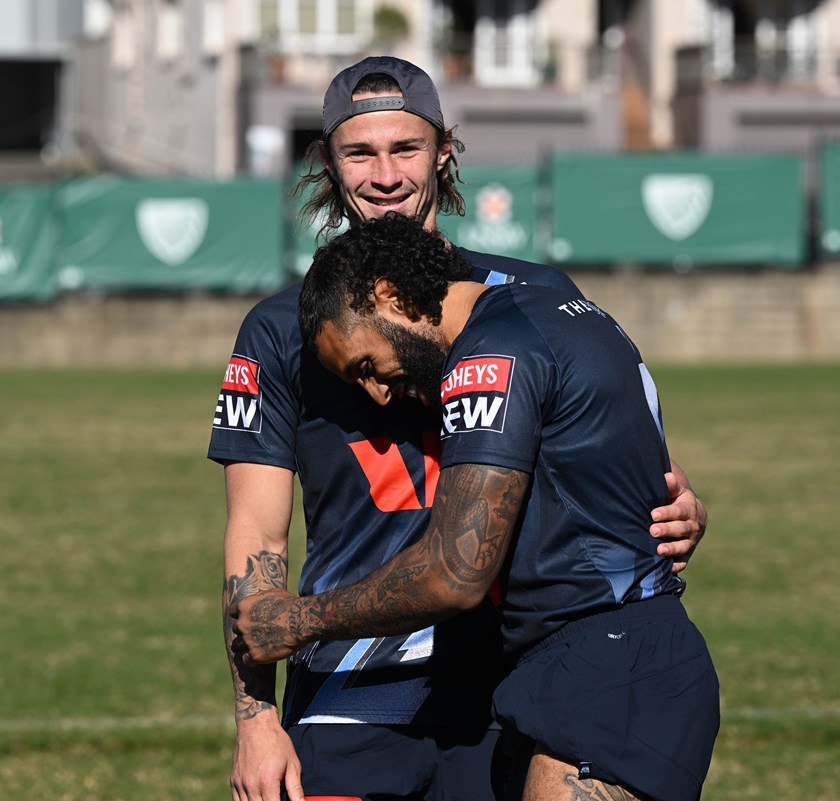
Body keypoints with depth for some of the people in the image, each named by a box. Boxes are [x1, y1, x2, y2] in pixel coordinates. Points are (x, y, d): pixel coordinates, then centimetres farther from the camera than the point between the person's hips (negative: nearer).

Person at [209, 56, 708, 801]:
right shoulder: (281, 332, 5)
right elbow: (257, 537, 3)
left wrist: (680, 515, -14)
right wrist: (256, 718, -6)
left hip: (499, 706, 1)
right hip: (344, 707, -1)